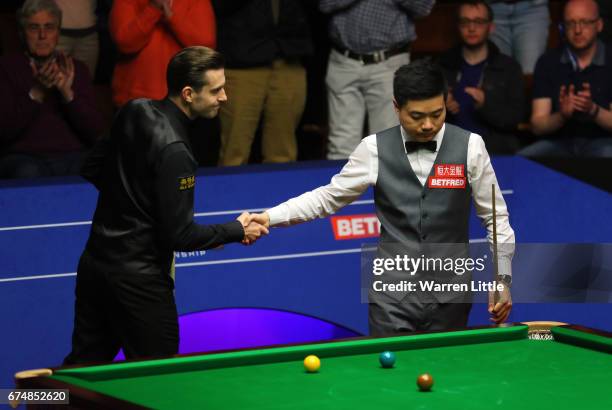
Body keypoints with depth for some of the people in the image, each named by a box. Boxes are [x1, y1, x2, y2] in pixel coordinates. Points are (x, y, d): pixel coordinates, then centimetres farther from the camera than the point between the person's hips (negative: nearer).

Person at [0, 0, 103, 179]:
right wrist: (36, 93, -16)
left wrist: (68, 93, -11)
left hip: (73, 157, 2)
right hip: (24, 158, -2)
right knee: (28, 172, -37)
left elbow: (95, 132, 5)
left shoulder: (76, 69, 16)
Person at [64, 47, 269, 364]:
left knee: (82, 367, 13)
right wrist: (237, 230, -7)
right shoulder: (173, 151, -22)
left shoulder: (134, 112, 3)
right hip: (138, 278, -9)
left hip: (94, 263, 9)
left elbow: (93, 169, 17)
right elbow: (180, 236, -19)